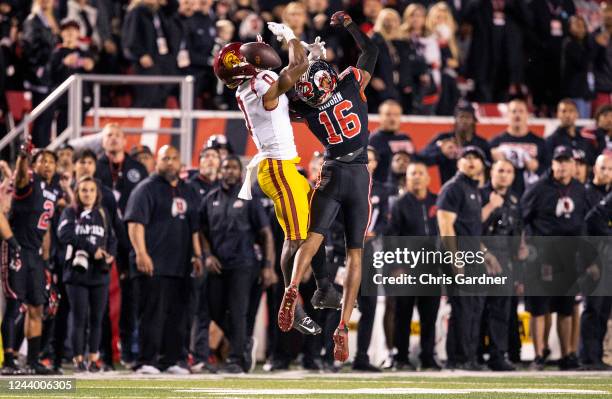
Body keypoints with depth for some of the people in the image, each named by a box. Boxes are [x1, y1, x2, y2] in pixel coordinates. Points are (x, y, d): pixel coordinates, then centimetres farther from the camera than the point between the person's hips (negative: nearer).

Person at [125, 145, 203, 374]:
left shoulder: (187, 192, 19)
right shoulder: (147, 189, -3)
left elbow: (193, 227, 25)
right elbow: (135, 222, -12)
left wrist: (197, 255, 16)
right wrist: (141, 253, -22)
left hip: (179, 265, 7)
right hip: (153, 265, -7)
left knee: (177, 315, 7)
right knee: (152, 313, -9)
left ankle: (171, 360, 13)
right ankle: (146, 362, -8)